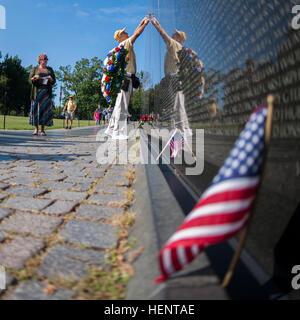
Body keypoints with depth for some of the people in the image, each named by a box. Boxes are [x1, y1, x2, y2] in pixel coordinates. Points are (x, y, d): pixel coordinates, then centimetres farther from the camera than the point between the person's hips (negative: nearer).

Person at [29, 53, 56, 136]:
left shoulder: (50, 69, 16)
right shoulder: (35, 69, 11)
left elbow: (54, 81, 11)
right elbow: (30, 80, 4)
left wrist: (50, 79, -11)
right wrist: (34, 77, -17)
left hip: (46, 92, 1)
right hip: (37, 91, -1)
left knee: (45, 109, -5)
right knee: (36, 109, -6)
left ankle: (43, 129, -1)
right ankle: (36, 129, -3)